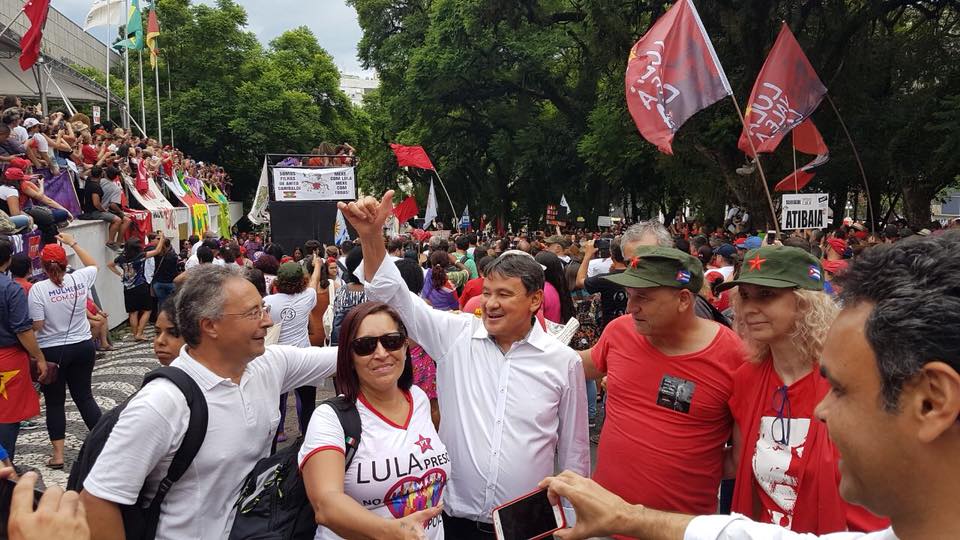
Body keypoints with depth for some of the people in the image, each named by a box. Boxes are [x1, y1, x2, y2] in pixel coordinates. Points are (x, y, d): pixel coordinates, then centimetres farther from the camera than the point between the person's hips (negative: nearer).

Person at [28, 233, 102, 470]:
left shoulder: (38, 289, -15)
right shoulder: (80, 279, -5)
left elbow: (37, 325, -16)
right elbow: (93, 264, 19)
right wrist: (73, 243, 22)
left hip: (52, 351, -3)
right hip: (83, 347, 3)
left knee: (54, 402, 8)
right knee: (84, 396, 13)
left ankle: (58, 454, 11)